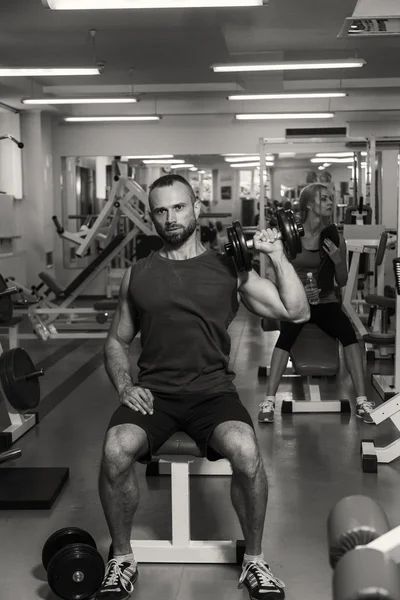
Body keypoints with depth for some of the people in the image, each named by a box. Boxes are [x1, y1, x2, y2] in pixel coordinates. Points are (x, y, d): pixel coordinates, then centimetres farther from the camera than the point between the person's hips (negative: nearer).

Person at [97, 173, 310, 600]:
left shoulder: (229, 269, 8)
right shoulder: (137, 274, 12)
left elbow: (297, 313, 3)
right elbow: (117, 341, 19)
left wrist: (277, 254, -6)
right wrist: (124, 387, 0)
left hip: (213, 390, -1)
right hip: (153, 392, 1)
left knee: (246, 451, -32)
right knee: (116, 451, -30)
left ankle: (254, 559, -6)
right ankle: (122, 558, -4)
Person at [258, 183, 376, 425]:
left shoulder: (335, 237, 2)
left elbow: (342, 282, 7)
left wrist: (338, 261, -13)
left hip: (327, 301, 2)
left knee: (349, 333, -29)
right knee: (287, 334, -34)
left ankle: (362, 402, -24)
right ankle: (269, 401, -30)